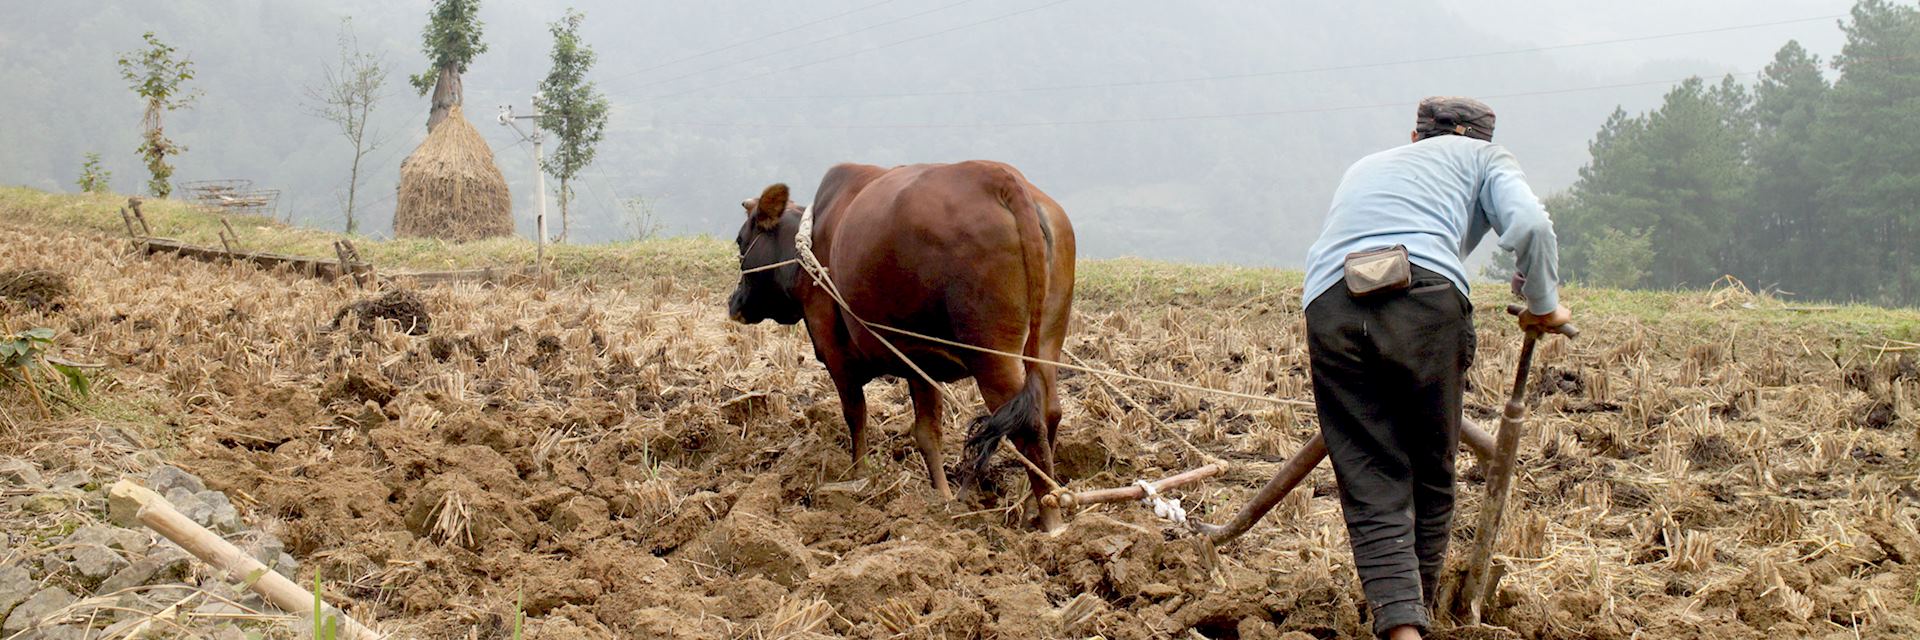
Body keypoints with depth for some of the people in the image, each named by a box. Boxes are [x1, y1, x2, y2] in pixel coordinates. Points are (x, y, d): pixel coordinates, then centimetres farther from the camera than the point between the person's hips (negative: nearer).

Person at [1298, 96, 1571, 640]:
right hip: (1425, 300, -3)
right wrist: (1543, 304, 20)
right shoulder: (1484, 158, 27)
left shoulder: (1365, 167, 41)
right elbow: (1529, 223, 6)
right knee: (1431, 481, 15)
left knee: (1372, 490, -1)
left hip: (1328, 306, 3)